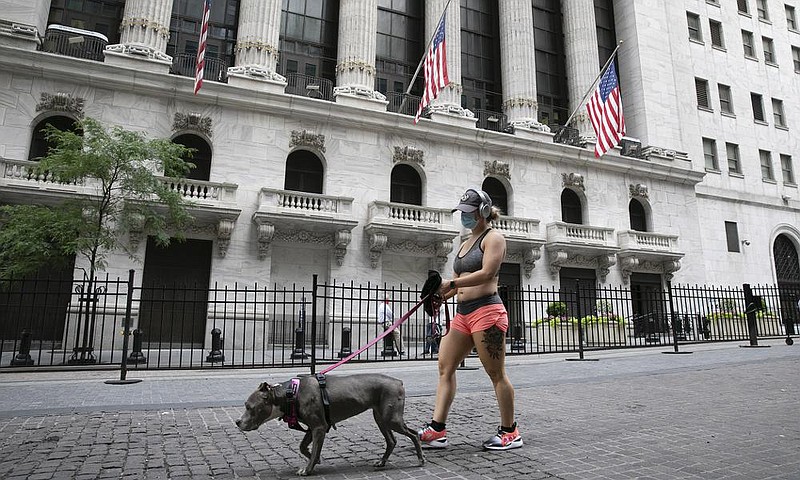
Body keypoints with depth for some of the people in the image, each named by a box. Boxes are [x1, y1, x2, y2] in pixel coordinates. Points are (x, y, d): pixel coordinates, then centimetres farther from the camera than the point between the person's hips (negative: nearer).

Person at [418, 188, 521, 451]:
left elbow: (487, 273, -17)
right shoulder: (465, 243, 22)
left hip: (486, 311, -9)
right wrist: (440, 295, 1)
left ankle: (509, 432, 14)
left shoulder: (493, 237, -2)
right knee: (445, 367, 2)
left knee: (496, 374, 0)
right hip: (463, 313, 9)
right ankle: (437, 429, 5)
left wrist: (452, 283, -23)